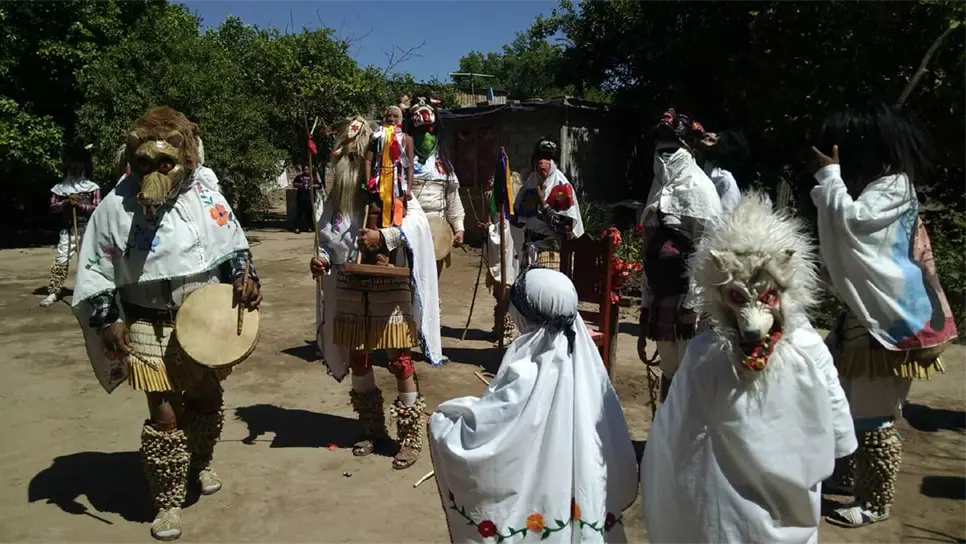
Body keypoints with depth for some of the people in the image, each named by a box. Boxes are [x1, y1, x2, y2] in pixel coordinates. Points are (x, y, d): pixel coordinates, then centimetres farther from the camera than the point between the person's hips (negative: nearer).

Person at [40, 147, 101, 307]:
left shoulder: (93, 187, 3)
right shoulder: (61, 187, 8)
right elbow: (52, 207, 6)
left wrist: (81, 205, -15)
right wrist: (65, 203, -10)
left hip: (87, 230, -1)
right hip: (68, 230, 1)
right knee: (60, 260, -4)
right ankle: (53, 292, -1)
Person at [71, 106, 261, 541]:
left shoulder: (204, 191, -6)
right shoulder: (115, 206, -12)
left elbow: (230, 243, 6)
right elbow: (96, 271, -5)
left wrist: (244, 276, -9)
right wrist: (108, 320, -12)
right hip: (151, 329, -3)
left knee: (207, 399, 20)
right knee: (164, 414, -2)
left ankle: (199, 465, 47)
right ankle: (168, 502, 17)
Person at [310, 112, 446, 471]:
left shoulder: (397, 197, -4)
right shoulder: (338, 200, 6)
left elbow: (419, 226, -19)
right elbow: (329, 240, 11)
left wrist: (384, 236, -28)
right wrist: (323, 259, -8)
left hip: (390, 292, -4)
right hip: (352, 292, 5)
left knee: (399, 361, 0)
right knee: (358, 361, 12)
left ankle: (410, 437, 14)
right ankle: (373, 431, 30)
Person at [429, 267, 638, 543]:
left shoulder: (526, 378, -27)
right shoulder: (586, 362, -10)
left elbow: (467, 436, -22)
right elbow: (616, 446, -1)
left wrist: (440, 419, -3)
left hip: (535, 510, -6)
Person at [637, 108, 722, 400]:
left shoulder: (698, 188, -6)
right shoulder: (661, 189, 15)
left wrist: (693, 303, -18)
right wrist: (646, 305, 15)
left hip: (687, 297, -7)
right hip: (661, 297, 7)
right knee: (670, 373, 14)